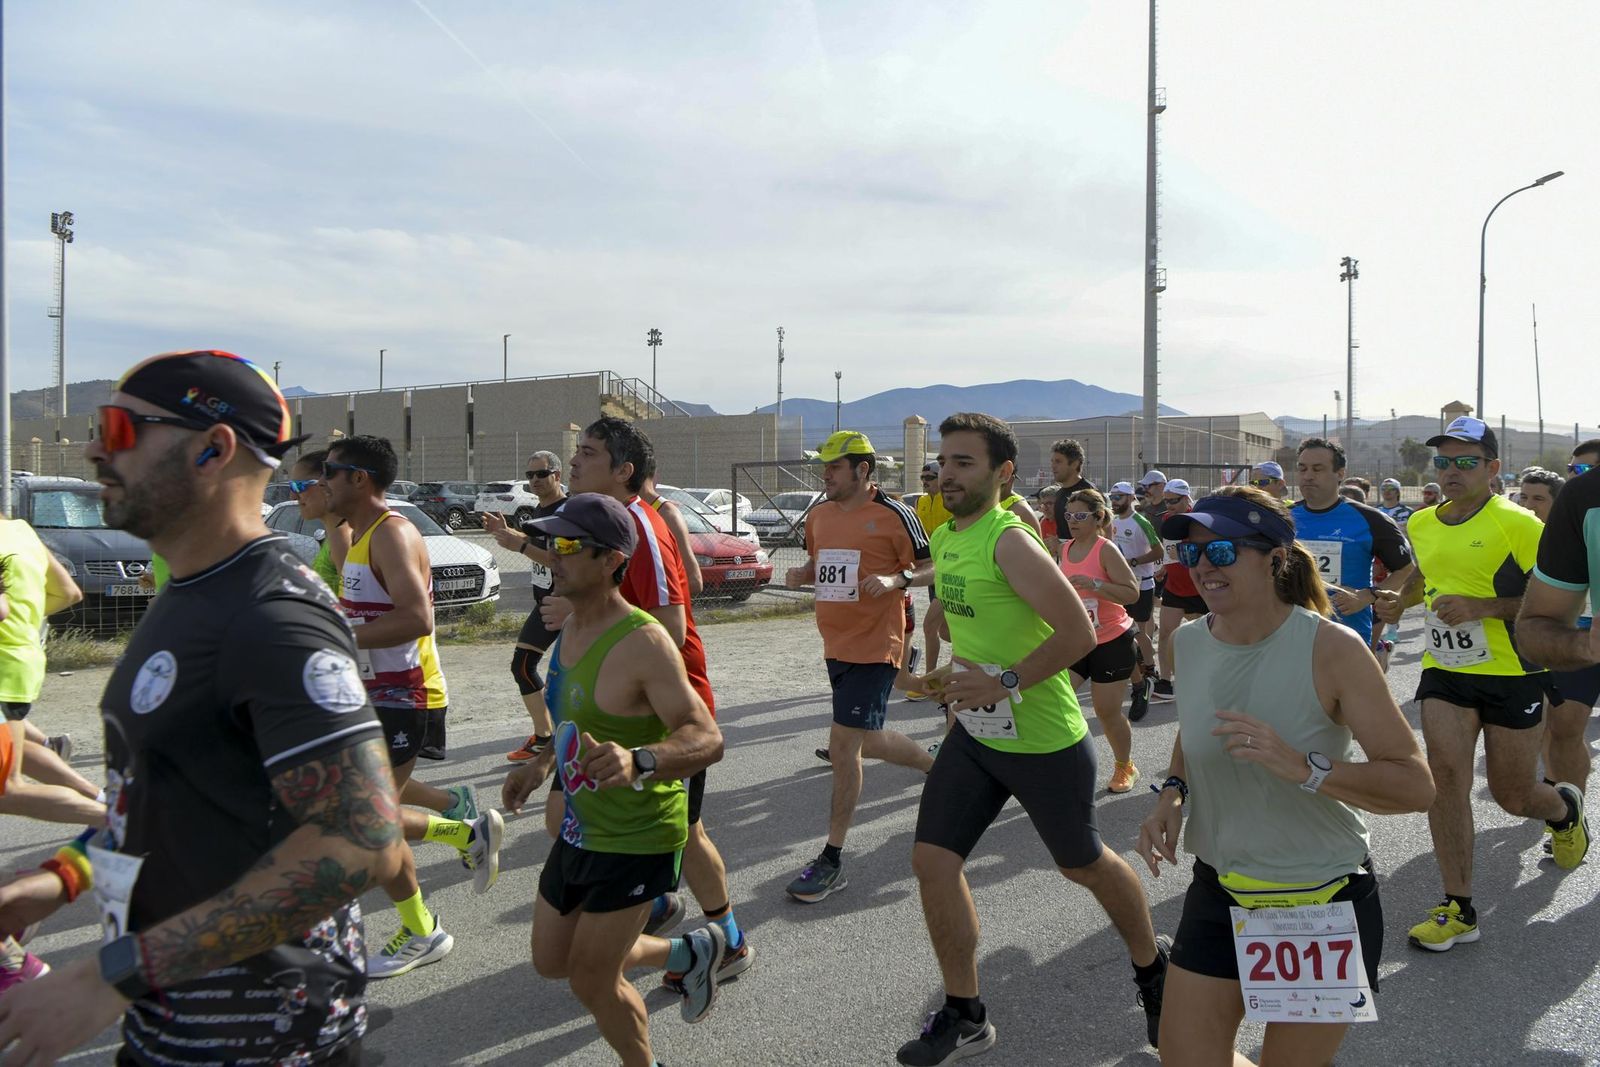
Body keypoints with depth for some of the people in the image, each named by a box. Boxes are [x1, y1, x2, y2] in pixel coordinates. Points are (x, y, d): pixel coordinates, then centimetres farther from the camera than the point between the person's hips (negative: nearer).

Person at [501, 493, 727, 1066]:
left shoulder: (643, 642, -26)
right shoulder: (571, 627, 2)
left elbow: (707, 738, -31)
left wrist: (638, 761, -48)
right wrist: (541, 763, 14)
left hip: (636, 839, -9)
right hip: (579, 828, 9)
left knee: (591, 982, 4)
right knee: (551, 960, 21)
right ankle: (689, 953, 39)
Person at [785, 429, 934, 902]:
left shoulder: (893, 514, -10)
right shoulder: (819, 514, 9)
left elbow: (931, 567, -7)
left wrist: (896, 579, -25)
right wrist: (802, 574, 0)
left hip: (874, 646, -8)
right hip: (836, 645, 8)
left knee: (843, 745, -9)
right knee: (869, 742, 19)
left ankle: (832, 861, 2)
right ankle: (939, 766, 47)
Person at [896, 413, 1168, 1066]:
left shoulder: (1010, 541, -22)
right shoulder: (943, 539, 4)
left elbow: (1078, 633, -26)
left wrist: (1006, 683, -24)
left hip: (1043, 738, -7)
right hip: (973, 733, 7)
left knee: (1084, 865, 13)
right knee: (932, 860, 1)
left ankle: (1152, 970, 43)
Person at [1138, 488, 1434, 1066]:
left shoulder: (1331, 648, -19)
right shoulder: (1189, 643, -3)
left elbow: (1417, 785, -20)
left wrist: (1303, 768, -34)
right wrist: (1173, 793, -2)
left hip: (1326, 903, -4)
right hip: (1218, 895, 4)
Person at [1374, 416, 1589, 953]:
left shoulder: (1517, 524, -13)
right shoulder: (1421, 524, 6)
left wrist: (1483, 607, -24)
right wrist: (1401, 601, 7)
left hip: (1512, 674, -4)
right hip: (1444, 670, 4)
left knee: (1513, 795, 8)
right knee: (1445, 774, -11)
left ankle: (1565, 808, 47)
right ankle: (1458, 908, -1)